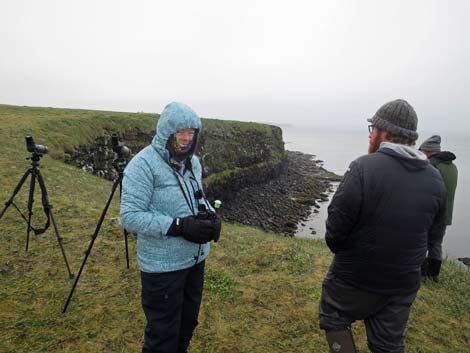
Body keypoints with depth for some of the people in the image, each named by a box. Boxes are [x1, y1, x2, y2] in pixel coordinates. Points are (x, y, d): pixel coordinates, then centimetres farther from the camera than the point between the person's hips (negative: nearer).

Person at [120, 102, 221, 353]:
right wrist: (179, 226, -28)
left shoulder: (192, 161, 5)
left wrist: (211, 215, -5)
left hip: (195, 258, 7)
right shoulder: (143, 164, -19)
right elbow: (130, 216, -22)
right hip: (163, 266, -7)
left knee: (188, 323, 25)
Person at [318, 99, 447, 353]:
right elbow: (434, 233, 5)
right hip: (403, 284, 5)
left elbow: (336, 225, -22)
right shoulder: (435, 179, -4)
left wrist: (337, 248, -1)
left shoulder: (364, 167, -22)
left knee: (333, 318, 21)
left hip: (355, 278, -5)